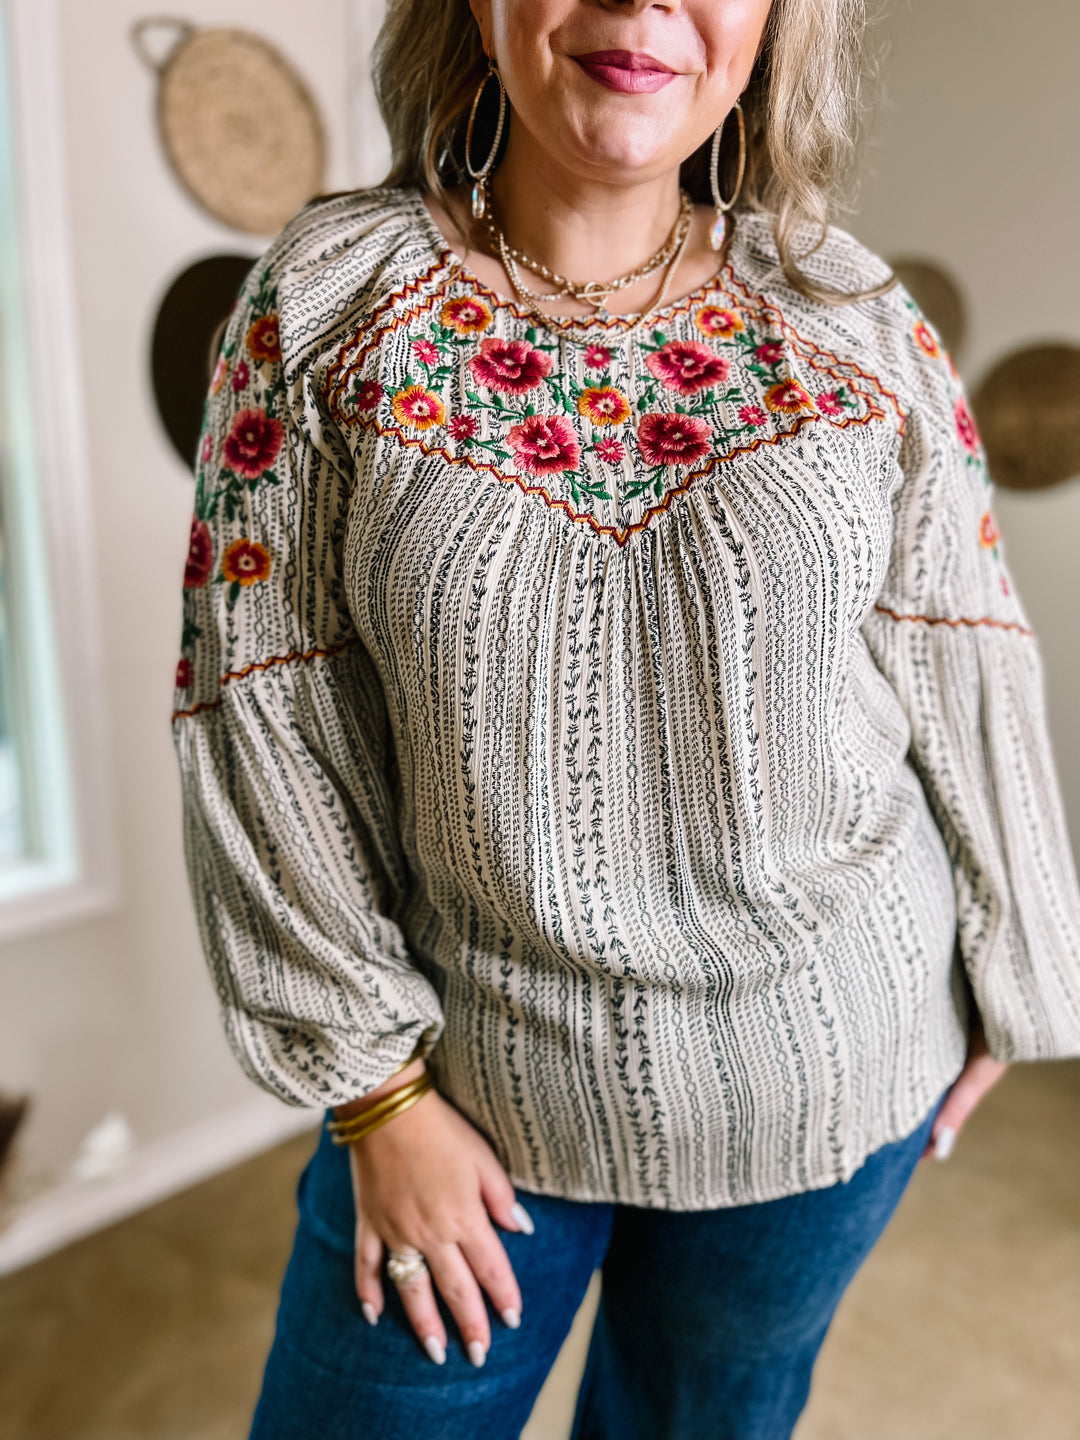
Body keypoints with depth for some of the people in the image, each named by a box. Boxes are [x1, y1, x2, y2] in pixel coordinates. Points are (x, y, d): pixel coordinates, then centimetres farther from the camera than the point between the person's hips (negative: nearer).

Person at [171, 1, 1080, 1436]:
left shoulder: (859, 324, -4)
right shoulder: (326, 298, -8)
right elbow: (260, 712, -9)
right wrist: (376, 1086, -7)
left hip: (832, 1072, 2)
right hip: (476, 1072, -1)